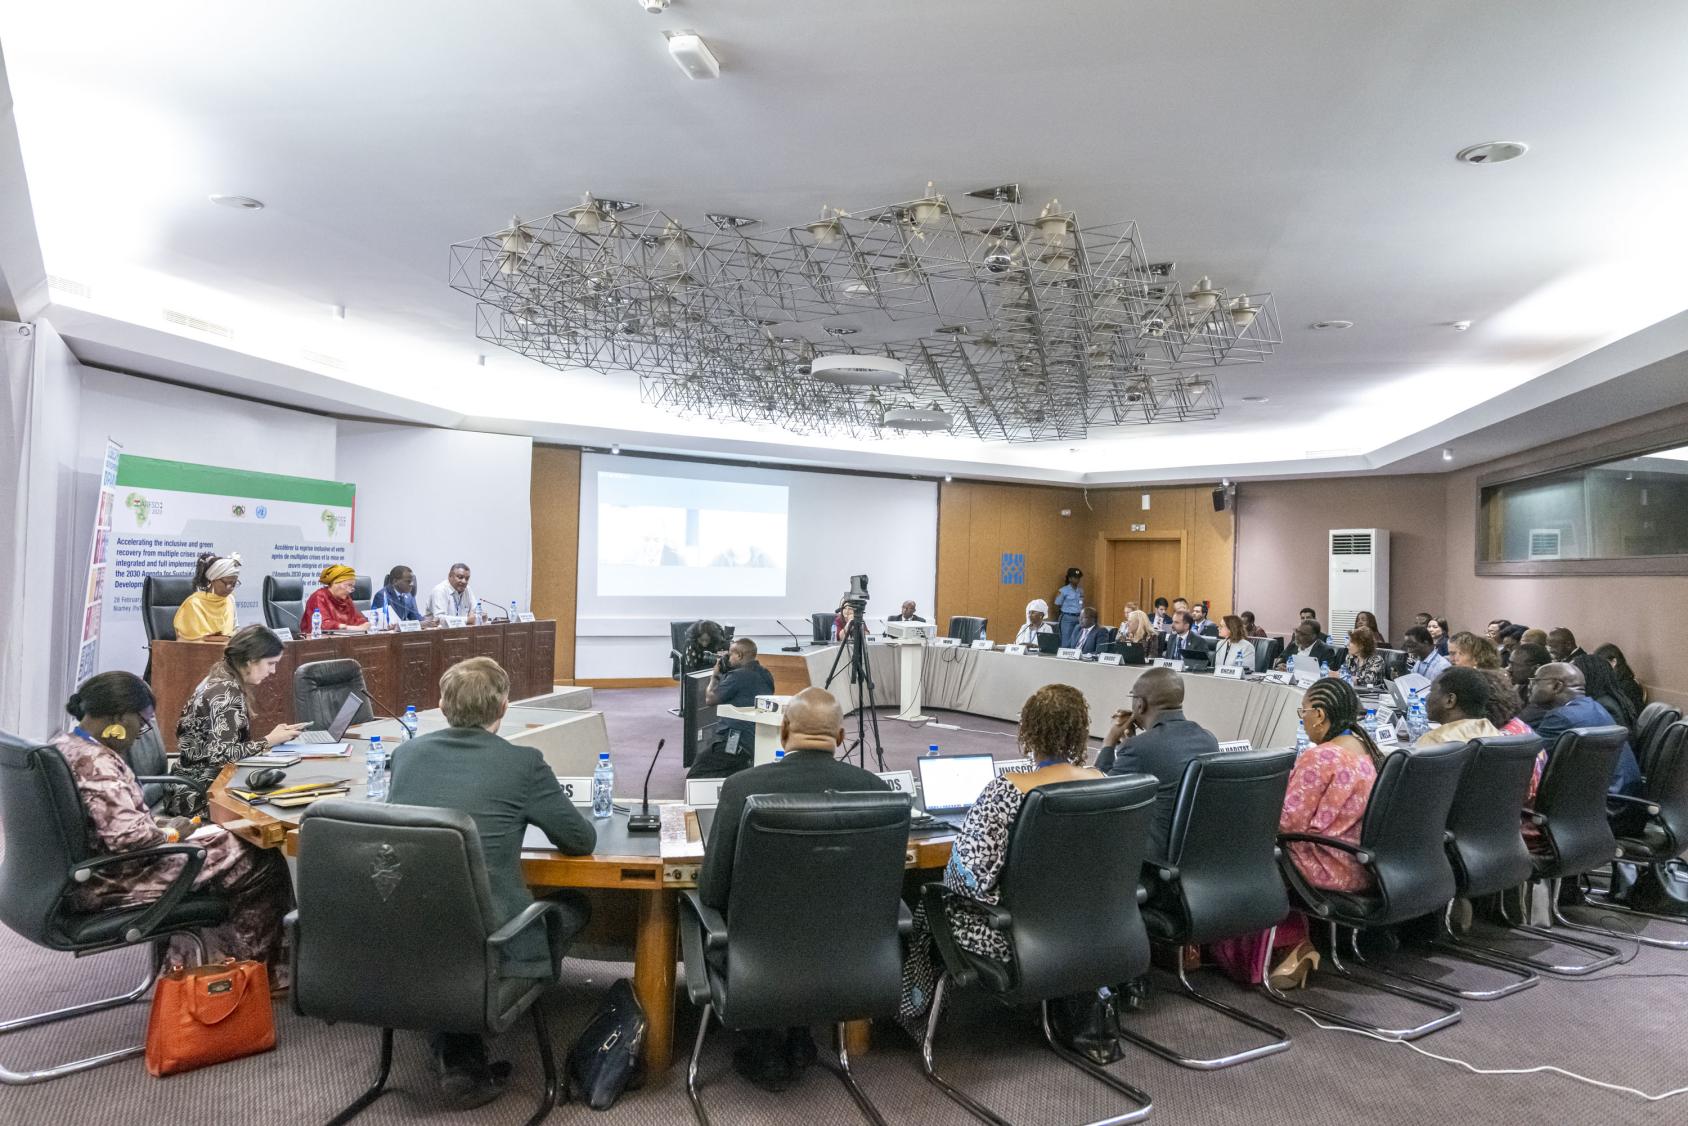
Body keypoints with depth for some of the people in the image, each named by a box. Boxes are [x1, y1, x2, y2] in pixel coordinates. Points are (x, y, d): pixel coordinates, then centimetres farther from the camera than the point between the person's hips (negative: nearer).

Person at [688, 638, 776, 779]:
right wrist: (722, 675, 19)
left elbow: (710, 699, -6)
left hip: (736, 742, -10)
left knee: (694, 778, -8)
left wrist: (715, 675, 10)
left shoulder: (738, 675, -15)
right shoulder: (765, 675, 13)